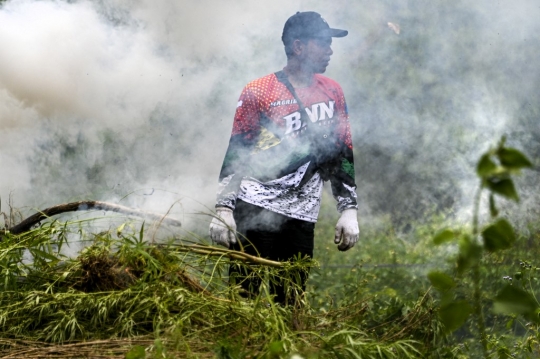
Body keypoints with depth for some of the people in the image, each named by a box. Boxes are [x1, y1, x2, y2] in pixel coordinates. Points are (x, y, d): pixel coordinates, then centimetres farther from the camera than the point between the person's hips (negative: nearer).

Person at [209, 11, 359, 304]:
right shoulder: (258, 93, -1)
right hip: (255, 208, -4)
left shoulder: (332, 92, 13)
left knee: (290, 304, 2)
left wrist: (348, 209, 9)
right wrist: (223, 208, -6)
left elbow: (342, 152, 16)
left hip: (302, 215, 4)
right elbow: (235, 153, 0)